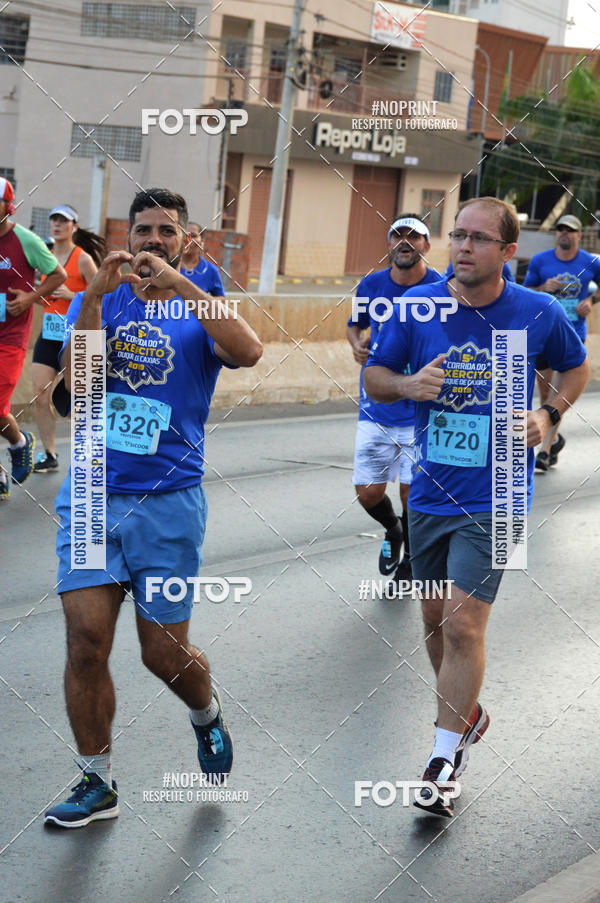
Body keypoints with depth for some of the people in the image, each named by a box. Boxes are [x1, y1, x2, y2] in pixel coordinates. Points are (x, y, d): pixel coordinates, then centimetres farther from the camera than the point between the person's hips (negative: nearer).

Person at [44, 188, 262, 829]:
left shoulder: (201, 311, 2)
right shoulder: (99, 301, 8)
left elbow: (248, 353, -21)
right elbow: (77, 379, -9)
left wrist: (180, 286, -27)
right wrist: (96, 294, -18)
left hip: (169, 500, -1)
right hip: (92, 495, 2)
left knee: (164, 653, 4)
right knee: (86, 640, -7)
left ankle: (206, 713, 39)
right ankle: (96, 784, 8)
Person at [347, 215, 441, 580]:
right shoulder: (371, 286, 0)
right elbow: (355, 325, 19)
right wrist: (358, 345, -2)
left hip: (421, 410, -3)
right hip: (376, 408, 3)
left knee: (412, 492, -1)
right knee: (369, 492, 3)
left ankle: (410, 559, 27)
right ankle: (393, 531, 39)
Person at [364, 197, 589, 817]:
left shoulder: (540, 315, -6)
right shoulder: (415, 307, -4)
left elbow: (576, 366, 13)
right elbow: (374, 376, 7)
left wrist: (550, 414, -5)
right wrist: (407, 384, -15)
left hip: (493, 497, -3)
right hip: (430, 491, 4)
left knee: (463, 625, -12)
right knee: (435, 620, 15)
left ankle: (443, 761, 1)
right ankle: (467, 716, 41)